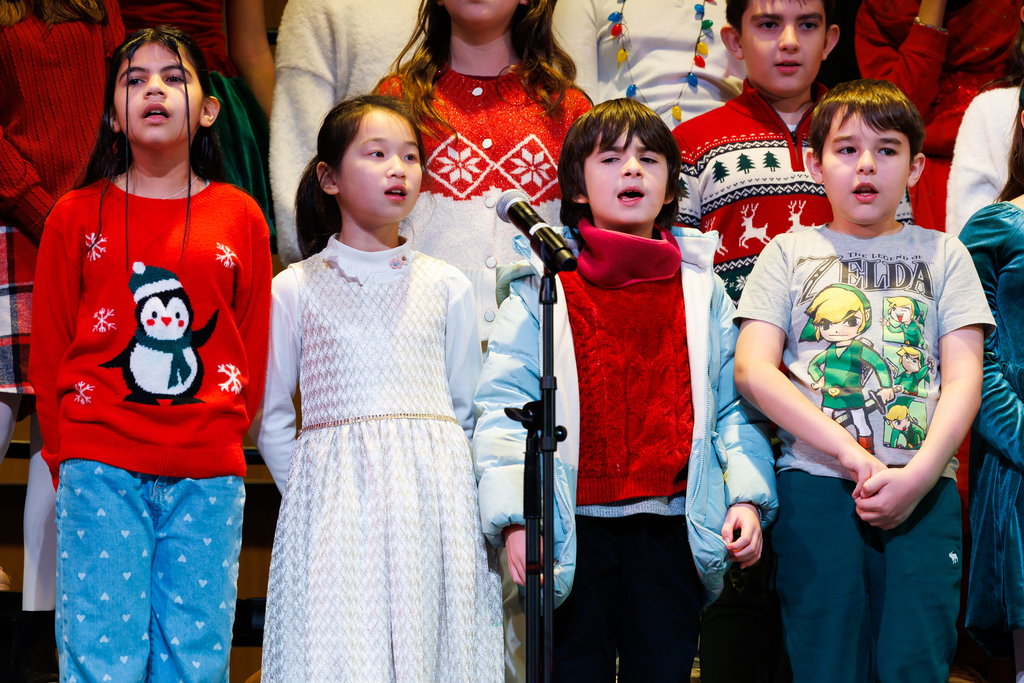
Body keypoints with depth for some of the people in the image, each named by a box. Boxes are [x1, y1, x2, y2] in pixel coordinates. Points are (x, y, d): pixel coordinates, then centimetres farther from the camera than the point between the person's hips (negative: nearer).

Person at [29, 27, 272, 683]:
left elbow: (254, 347, 12)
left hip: (208, 478, 1)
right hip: (100, 468, -1)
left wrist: (225, 444, 5)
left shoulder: (240, 217, 9)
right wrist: (69, 463, 5)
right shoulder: (77, 215, 7)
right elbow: (48, 350, 9)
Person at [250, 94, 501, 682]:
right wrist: (310, 491, 3)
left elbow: (469, 411, 14)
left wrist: (445, 490, 6)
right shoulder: (295, 290, 6)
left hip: (434, 499, 2)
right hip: (334, 503, -1)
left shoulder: (445, 286, 10)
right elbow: (270, 417, 10)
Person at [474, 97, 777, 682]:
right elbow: (503, 407, -3)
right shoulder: (542, 286, 2)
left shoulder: (701, 288, 10)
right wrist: (515, 515, -12)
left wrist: (747, 495, -2)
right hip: (574, 528, -2)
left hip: (672, 526, 2)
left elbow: (735, 404, 11)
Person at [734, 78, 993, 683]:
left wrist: (919, 473, -13)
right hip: (815, 483, -1)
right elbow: (754, 370, -1)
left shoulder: (942, 254, 14)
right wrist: (854, 457, -12)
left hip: (924, 491, 1)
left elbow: (964, 377, 5)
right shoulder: (789, 254, 12)